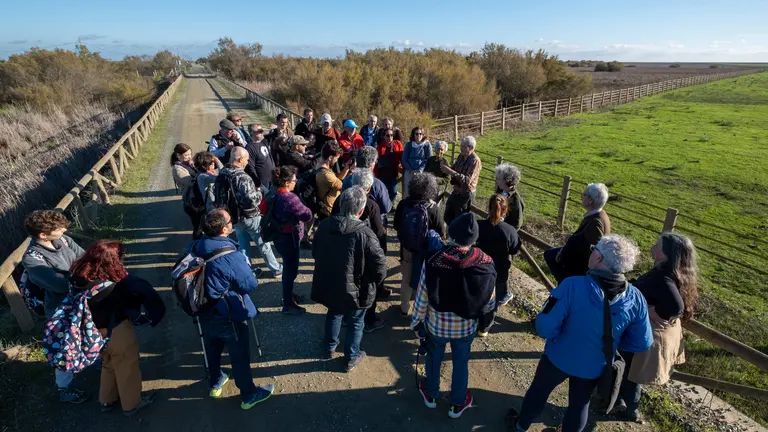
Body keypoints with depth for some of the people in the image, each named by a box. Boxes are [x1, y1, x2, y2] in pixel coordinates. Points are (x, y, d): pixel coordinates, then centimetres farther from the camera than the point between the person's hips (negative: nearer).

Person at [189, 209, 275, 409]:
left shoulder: (194, 248, -11)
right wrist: (245, 265, -4)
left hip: (204, 314, 7)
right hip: (228, 317, -7)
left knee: (212, 351, 28)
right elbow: (251, 285, -21)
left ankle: (215, 383, 52)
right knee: (240, 357, 13)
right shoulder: (231, 257, -33)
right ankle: (249, 395, 31)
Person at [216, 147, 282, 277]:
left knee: (243, 245, 19)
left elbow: (218, 196, 12)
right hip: (250, 217, -7)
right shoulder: (242, 177, -27)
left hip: (235, 217, 7)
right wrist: (259, 192, -12)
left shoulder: (221, 175, 1)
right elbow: (252, 200, -32)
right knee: (263, 244, 9)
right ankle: (276, 269, 22)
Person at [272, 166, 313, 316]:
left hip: (279, 236, 10)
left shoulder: (274, 195, 1)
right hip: (289, 239, -9)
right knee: (291, 270, 4)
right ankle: (288, 305, 18)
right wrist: (306, 209, -2)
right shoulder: (289, 198, -27)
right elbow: (307, 215, -24)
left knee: (288, 268, 25)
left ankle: (288, 295, 43)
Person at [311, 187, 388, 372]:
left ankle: (330, 347, 51)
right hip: (355, 290, -5)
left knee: (333, 314, 31)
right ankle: (351, 358, 38)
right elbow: (379, 265, -21)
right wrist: (374, 281, -1)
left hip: (328, 285, 5)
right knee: (355, 323, 19)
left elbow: (315, 253, 7)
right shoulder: (364, 233, -27)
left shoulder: (324, 225, -9)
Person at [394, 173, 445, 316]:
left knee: (406, 279, 22)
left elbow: (397, 227, -2)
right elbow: (441, 233, -15)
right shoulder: (433, 208, -24)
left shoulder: (403, 204, -15)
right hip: (426, 250, -2)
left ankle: (404, 308, 38)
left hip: (407, 248, 3)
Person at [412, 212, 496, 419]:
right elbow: (490, 303, -9)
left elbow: (422, 298, -16)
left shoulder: (433, 261, -26)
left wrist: (416, 322, 1)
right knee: (461, 363, 26)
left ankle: (431, 394, 52)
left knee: (434, 358, 27)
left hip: (436, 324, 0)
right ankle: (457, 404, 48)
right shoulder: (485, 264, -21)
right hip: (466, 327, 1)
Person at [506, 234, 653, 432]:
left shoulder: (573, 285, -33)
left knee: (538, 391, 25)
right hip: (594, 367, 2)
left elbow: (545, 327, -30)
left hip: (559, 357, -2)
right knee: (580, 404, 28)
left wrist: (561, 335, -7)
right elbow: (642, 343, -7)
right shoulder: (635, 298, -20)